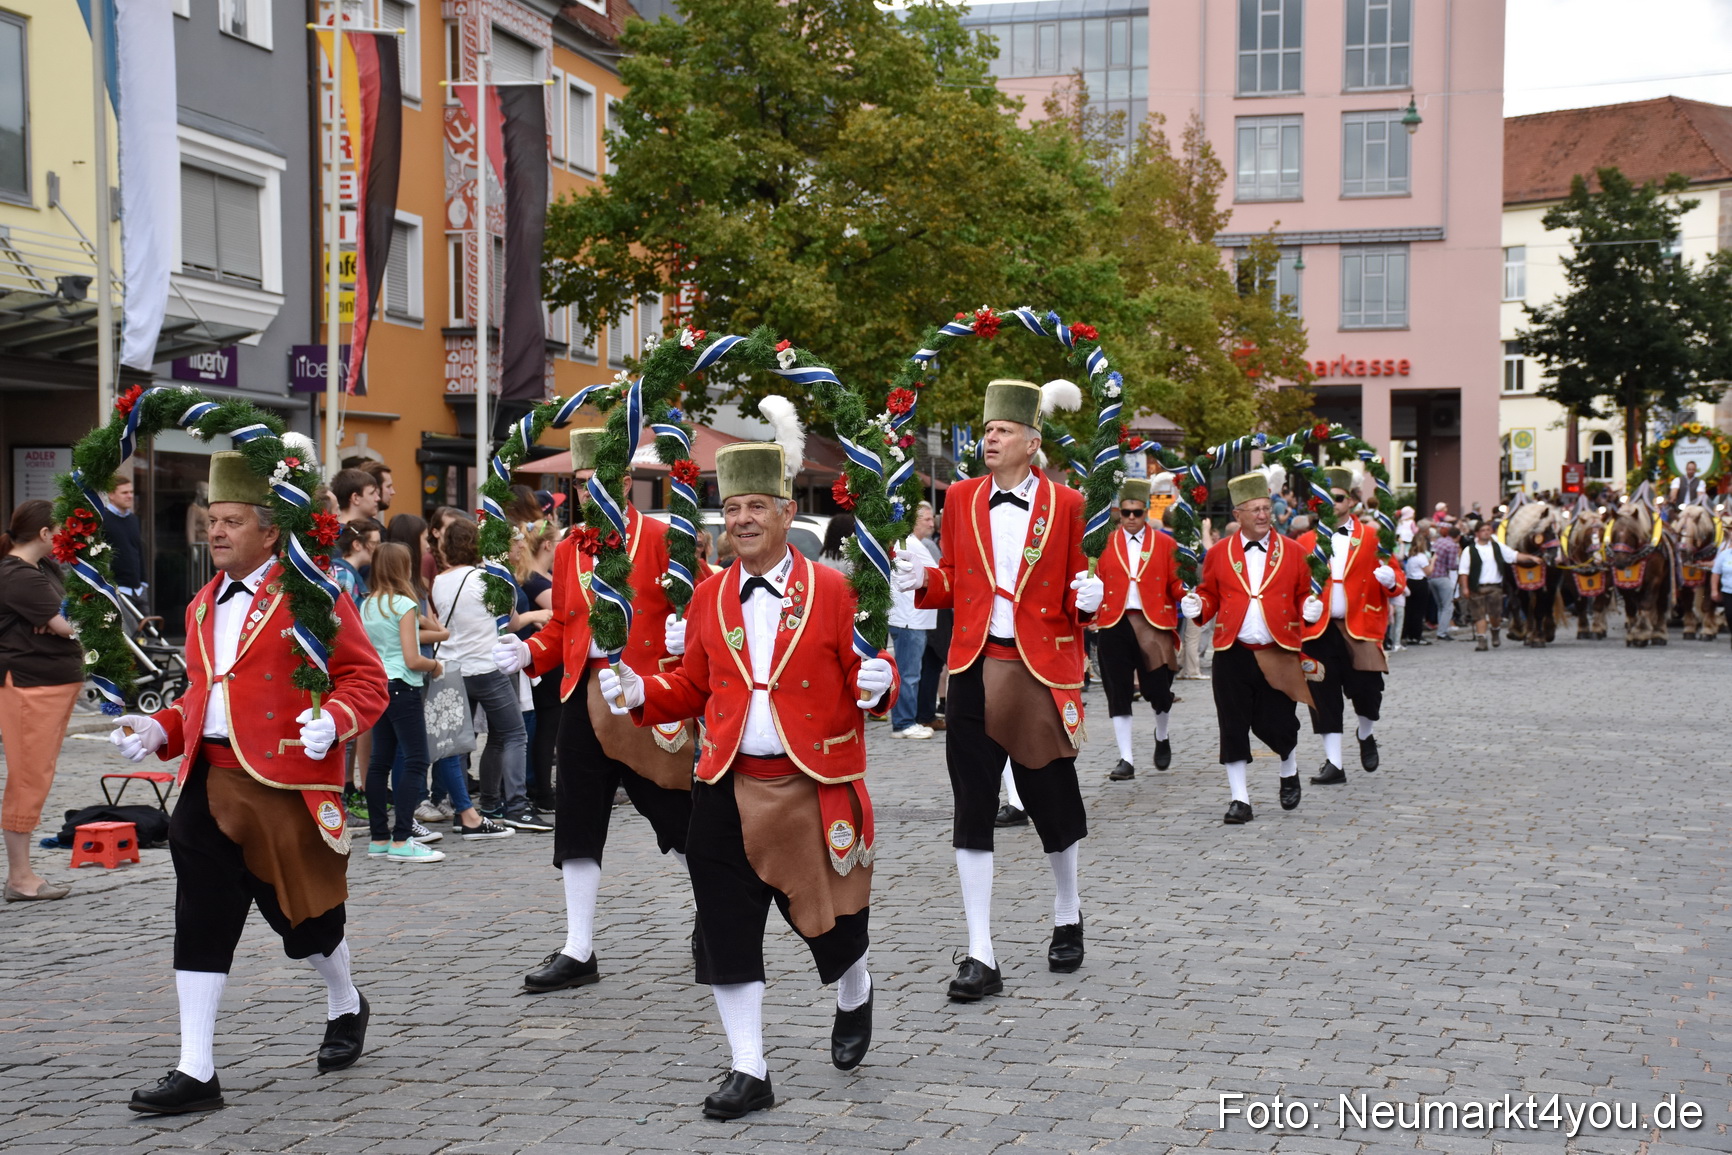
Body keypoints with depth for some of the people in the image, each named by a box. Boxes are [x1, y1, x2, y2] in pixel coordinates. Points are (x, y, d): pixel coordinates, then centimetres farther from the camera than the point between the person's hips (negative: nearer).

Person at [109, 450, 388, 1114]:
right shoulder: (204, 606, 14)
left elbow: (366, 680, -7)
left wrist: (332, 721, -26)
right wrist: (157, 731, 7)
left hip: (287, 786, -5)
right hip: (210, 783, 5)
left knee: (300, 910, 9)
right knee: (201, 923, -1)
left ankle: (346, 1008, 40)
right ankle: (196, 1073, 2)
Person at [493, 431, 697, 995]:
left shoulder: (662, 539, -4)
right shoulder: (568, 550, 12)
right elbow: (563, 627, 18)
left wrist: (687, 633, -27)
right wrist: (526, 653, 0)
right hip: (584, 698, 5)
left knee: (673, 811, 3)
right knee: (577, 819, 5)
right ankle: (579, 952, 13)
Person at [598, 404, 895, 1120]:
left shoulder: (831, 590, -4)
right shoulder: (709, 597, 7)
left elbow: (865, 670, -3)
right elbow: (694, 688, 12)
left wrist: (876, 683, -26)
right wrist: (640, 693, -5)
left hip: (815, 786, -3)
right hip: (729, 789, 3)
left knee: (830, 913, 11)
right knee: (726, 928, 1)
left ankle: (855, 1002, 45)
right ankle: (749, 1071, 12)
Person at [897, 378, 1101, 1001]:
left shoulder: (1063, 503, 0)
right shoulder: (961, 498, 6)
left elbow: (1072, 590, 5)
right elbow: (953, 583, 12)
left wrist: (1087, 599, -17)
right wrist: (922, 580, -8)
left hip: (1041, 670, -1)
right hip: (976, 669, 2)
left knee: (1050, 798, 10)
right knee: (972, 809, -1)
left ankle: (1068, 917, 37)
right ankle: (981, 956, 3)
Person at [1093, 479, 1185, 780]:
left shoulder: (1165, 544, 5)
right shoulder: (1105, 544, 7)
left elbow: (1176, 583, 5)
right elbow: (1098, 584, 7)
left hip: (1154, 624, -1)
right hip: (1115, 625, 1)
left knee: (1158, 689, 1)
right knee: (1118, 693, -1)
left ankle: (1162, 738, 33)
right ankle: (1126, 759, 5)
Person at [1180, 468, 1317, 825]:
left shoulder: (1293, 551, 5)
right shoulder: (1219, 552, 4)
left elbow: (1302, 595, 11)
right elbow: (1210, 594, 11)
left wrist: (1310, 609, -10)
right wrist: (1197, 606, -10)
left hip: (1277, 654, 0)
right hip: (1233, 653, 0)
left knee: (1275, 724, 3)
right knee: (1233, 727, -1)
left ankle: (1290, 773, 35)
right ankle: (1240, 799, 8)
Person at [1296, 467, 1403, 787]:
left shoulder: (1372, 538, 5)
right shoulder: (1306, 541, 7)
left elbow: (1397, 585, 4)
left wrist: (1390, 579, -19)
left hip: (1360, 628, -1)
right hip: (1319, 629, 1)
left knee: (1365, 688, -4)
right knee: (1324, 697, 1)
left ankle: (1367, 735, 30)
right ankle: (1333, 763, 8)